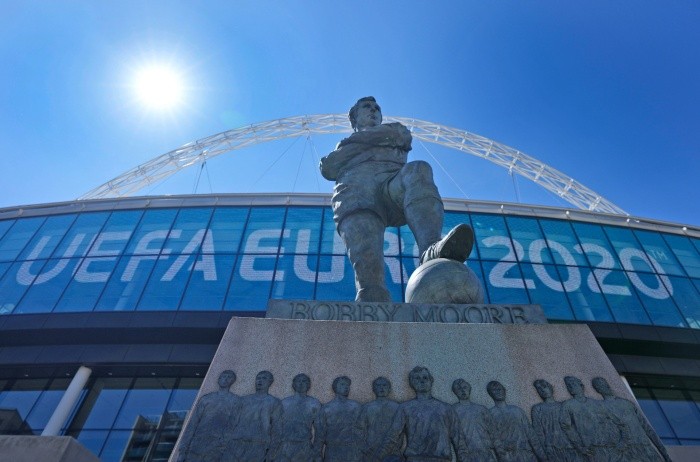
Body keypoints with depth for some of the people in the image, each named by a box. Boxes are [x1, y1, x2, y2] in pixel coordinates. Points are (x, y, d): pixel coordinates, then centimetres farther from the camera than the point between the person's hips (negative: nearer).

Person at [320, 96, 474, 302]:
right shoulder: (343, 146, 41)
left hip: (393, 184, 1)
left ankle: (432, 251, -60)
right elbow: (328, 169, 19)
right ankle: (372, 298, -61)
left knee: (418, 171, -35)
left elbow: (402, 134, 15)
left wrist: (357, 139, 21)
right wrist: (378, 139, 19)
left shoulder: (395, 129, 42)